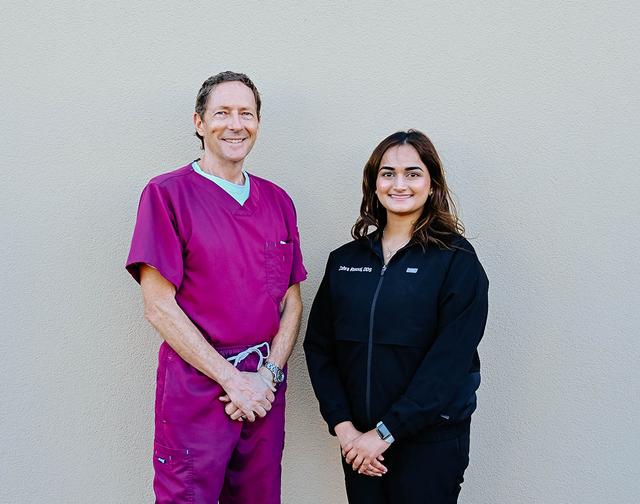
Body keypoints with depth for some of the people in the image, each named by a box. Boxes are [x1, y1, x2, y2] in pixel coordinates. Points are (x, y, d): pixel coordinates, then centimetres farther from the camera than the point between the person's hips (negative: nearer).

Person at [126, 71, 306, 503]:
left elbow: (292, 301, 9)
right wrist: (232, 378, -12)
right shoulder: (167, 193, -5)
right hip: (196, 384, -4)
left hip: (264, 388, 5)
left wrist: (269, 374, -6)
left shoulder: (277, 201, 9)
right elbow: (159, 306, -10)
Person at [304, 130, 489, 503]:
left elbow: (449, 361, -14)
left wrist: (385, 432, -15)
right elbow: (319, 347, 3)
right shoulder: (345, 260, 4)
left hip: (430, 443, -3)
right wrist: (343, 426, -8)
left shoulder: (456, 260, -8)